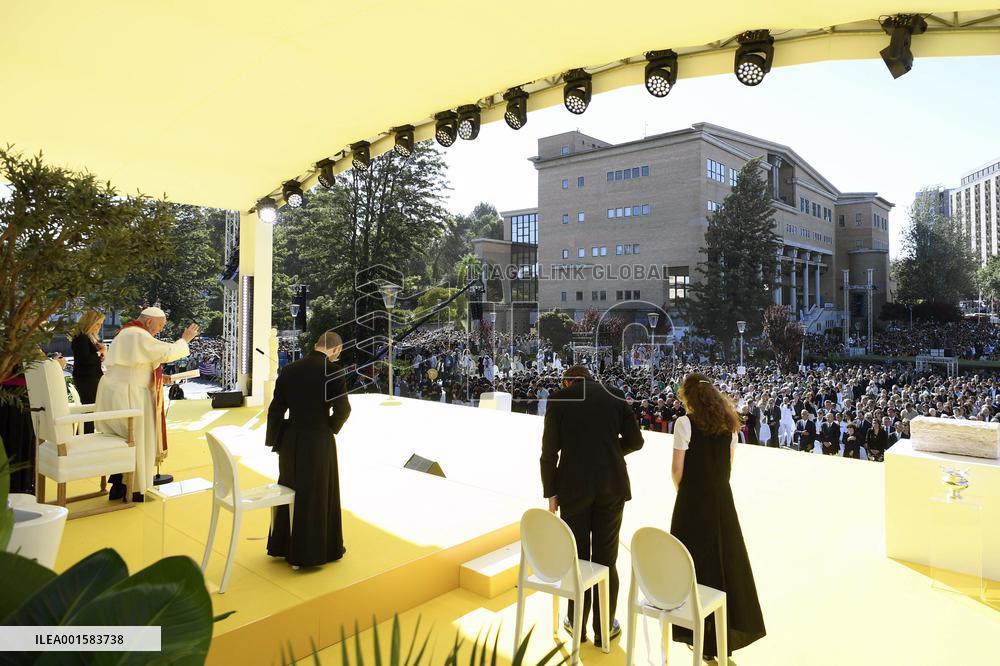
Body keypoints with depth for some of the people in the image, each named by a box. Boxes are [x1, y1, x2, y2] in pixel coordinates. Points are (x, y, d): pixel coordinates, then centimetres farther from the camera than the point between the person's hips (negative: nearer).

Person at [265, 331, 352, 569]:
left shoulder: (289, 369, 0)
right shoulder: (333, 370, -15)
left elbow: (275, 409, 3)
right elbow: (343, 409, -17)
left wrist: (274, 442, 12)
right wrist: (331, 430, 3)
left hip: (290, 440, 5)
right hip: (319, 442, -5)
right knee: (318, 497, 12)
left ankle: (283, 546, 38)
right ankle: (314, 551, 25)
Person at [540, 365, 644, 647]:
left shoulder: (559, 400, -1)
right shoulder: (617, 401, 7)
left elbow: (550, 450, -5)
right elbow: (635, 441, 4)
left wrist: (551, 492, 3)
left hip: (574, 486, -2)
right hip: (611, 485, 2)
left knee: (576, 556, 12)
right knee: (605, 558, 12)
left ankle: (577, 624, 27)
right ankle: (604, 628, 23)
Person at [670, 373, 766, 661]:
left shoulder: (685, 423, -15)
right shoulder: (728, 421, 3)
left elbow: (677, 469, -12)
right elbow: (729, 464, 8)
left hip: (694, 499, -5)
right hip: (722, 498, 5)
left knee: (696, 558, 7)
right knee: (725, 556, 16)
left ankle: (699, 629, 17)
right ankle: (730, 624, 29)